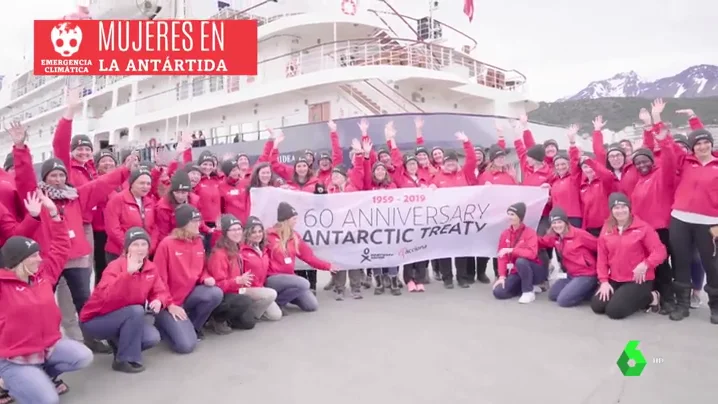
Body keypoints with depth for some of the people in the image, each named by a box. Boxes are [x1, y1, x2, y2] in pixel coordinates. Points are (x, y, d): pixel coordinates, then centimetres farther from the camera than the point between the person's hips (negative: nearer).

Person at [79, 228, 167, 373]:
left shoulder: (150, 268, -5)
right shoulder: (115, 266, -24)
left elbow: (160, 291, 1)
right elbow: (107, 297, -41)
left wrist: (159, 301, -22)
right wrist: (128, 272, -51)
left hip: (125, 318, 6)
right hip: (95, 320, -6)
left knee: (152, 338, -17)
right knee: (136, 310, -32)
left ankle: (118, 341, 14)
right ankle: (124, 360, -15)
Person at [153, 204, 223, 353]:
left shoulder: (198, 242, 1)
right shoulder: (166, 244, -17)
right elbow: (160, 279, -14)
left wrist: (205, 278, -10)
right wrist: (169, 305, -15)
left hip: (190, 293, 6)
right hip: (171, 302, -6)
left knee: (216, 294, -26)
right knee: (186, 345, -19)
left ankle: (192, 326, 0)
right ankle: (163, 325, 15)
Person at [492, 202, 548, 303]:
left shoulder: (530, 232, -15)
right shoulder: (505, 234, 1)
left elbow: (532, 254, -31)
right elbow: (502, 257, -2)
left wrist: (511, 250, -34)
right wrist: (502, 276, -11)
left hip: (536, 271, -5)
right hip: (517, 272, 6)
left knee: (520, 261, -38)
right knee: (498, 292, -14)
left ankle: (529, 292, -16)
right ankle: (529, 286, 8)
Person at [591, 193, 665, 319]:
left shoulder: (643, 227, -8)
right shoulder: (606, 229, 3)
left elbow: (660, 251, -11)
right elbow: (602, 257, 4)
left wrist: (645, 265, -28)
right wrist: (604, 281, -5)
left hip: (638, 280, -5)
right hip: (614, 279, 5)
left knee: (614, 311, -18)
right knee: (597, 306, -8)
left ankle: (651, 298, 6)